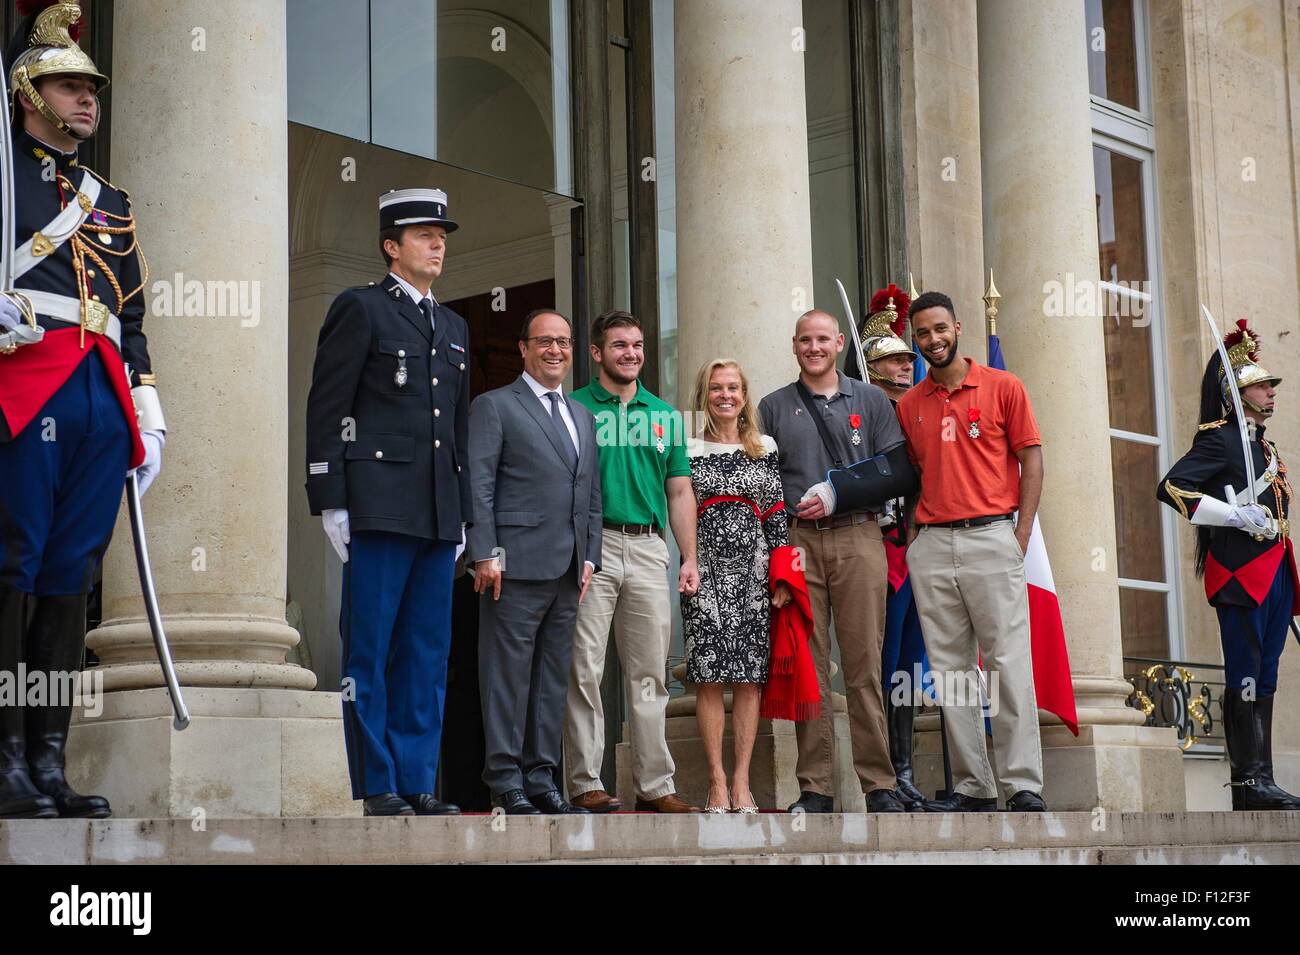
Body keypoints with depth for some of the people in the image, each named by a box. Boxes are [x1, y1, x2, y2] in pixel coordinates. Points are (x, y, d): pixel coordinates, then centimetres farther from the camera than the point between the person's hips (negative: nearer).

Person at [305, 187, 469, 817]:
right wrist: (330, 502, -12)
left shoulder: (454, 328, 21)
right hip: (378, 505, -7)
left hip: (438, 516, 7)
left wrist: (461, 512, 17)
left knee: (427, 654, 7)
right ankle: (378, 787, 0)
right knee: (369, 650, -4)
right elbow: (325, 410, -5)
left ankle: (417, 782, 11)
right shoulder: (359, 309, 1)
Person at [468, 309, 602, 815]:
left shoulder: (582, 416, 21)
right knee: (508, 676, -4)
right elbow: (478, 485, -6)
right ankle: (506, 780, 1)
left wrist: (589, 557, 11)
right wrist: (485, 554, -13)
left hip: (568, 571, 7)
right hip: (517, 565, -6)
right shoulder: (494, 406, 1)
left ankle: (541, 778, 15)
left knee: (553, 678, 9)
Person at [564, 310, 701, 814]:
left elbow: (679, 492, 16)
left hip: (648, 548, 4)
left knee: (649, 672, 5)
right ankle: (585, 783, 1)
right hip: (591, 545, -4)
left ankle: (655, 784, 10)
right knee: (584, 669, -4)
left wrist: (689, 558, 7)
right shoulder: (574, 408, 4)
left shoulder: (664, 415, 16)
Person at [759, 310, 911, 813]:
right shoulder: (773, 408, 16)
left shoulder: (870, 400, 14)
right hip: (797, 543, 1)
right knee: (808, 664, -2)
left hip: (857, 538, -1)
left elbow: (895, 470, 7)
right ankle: (815, 787, 1)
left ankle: (878, 783, -3)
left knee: (865, 663, -5)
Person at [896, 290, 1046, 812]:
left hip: (992, 537, -4)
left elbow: (1032, 460, 1)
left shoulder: (1003, 387, 2)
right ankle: (971, 786, 9)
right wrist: (912, 536, 6)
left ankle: (1023, 786, -5)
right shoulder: (909, 404, 13)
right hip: (931, 546, 4)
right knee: (949, 668, 4)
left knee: (1009, 661, -7)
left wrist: (1021, 537, -6)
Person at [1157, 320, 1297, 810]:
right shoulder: (1217, 439, -6)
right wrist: (1236, 515, -18)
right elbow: (1170, 488, -17)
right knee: (1245, 678, -10)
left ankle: (1261, 782, 9)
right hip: (1240, 572, -9)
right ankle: (1251, 783, -10)